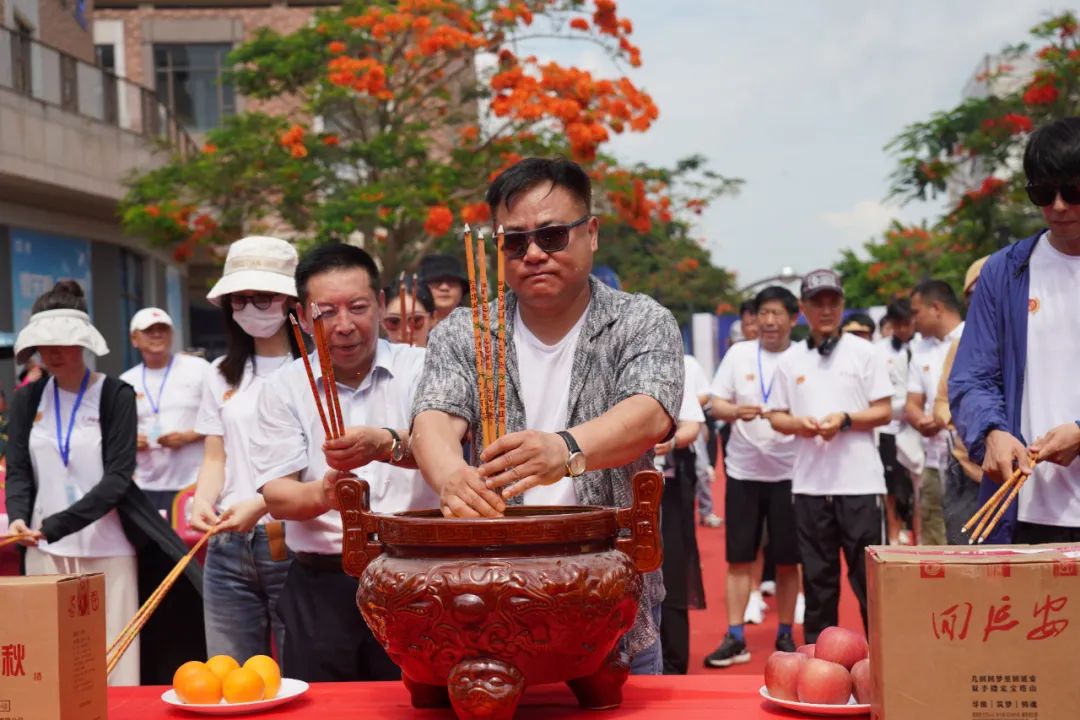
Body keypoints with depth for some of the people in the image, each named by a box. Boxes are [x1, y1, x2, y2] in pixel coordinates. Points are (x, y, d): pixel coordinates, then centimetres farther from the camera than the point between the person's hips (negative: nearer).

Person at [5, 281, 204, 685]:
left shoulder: (115, 396, -4)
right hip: (46, 552, 3)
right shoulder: (27, 399, 8)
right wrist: (18, 516, -16)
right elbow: (19, 471, 6)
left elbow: (117, 478, -11)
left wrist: (54, 525, -20)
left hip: (107, 550, -3)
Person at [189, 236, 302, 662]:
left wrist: (262, 504, -21)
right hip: (229, 547, 5)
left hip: (291, 543, -5)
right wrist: (203, 501, -5)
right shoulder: (222, 374, 15)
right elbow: (216, 458, 15)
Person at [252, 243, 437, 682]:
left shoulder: (420, 368, 2)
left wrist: (384, 444, -36)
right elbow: (275, 496, -1)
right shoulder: (284, 387, 6)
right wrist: (322, 495, -23)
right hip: (321, 588, 1)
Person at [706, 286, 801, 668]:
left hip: (788, 470, -1)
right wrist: (736, 412, -18)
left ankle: (785, 636, 18)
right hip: (743, 470, 1)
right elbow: (715, 404, 3)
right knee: (739, 558, 3)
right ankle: (735, 638, 8)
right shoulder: (739, 354, 4)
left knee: (787, 560, 6)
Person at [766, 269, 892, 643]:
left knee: (868, 576, 0)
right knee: (817, 576, 10)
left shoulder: (863, 352, 3)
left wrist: (845, 419, -16)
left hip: (859, 482, -3)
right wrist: (797, 424, -9)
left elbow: (884, 412, 0)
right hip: (809, 483, 3)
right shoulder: (791, 359, 10)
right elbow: (776, 416, 12)